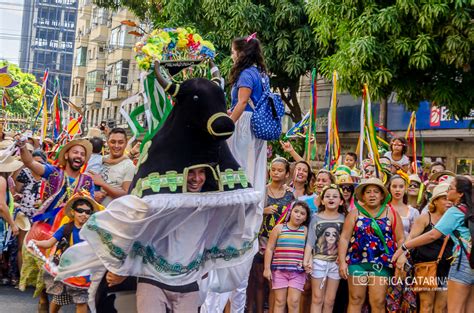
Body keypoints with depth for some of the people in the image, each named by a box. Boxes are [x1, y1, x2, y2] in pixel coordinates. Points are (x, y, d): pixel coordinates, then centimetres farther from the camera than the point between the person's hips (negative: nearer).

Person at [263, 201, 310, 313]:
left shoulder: (305, 230, 6)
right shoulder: (279, 228, 2)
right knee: (280, 301, 4)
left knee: (294, 302, -3)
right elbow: (269, 248, 3)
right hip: (279, 270, 0)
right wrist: (267, 268, -1)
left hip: (298, 272, 1)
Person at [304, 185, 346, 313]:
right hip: (319, 261, -2)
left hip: (336, 262, 2)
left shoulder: (344, 218, 4)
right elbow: (310, 241, -4)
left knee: (329, 301, 7)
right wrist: (306, 260, -14)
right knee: (317, 299, 1)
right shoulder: (316, 218, 0)